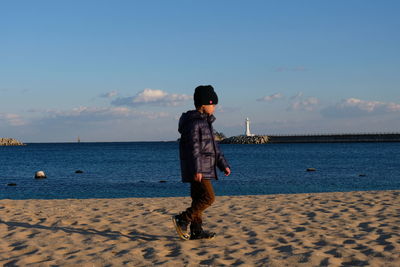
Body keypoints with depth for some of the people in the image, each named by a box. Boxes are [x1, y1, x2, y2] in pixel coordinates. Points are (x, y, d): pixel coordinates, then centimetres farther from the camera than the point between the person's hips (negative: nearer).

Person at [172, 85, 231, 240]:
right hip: (198, 169, -10)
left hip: (204, 168, 10)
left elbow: (213, 146, 23)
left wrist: (223, 165, 20)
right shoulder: (193, 123, -14)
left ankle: (196, 231, 14)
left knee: (199, 199, 10)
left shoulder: (205, 122, 19)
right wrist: (197, 170, -25)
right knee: (208, 198, -13)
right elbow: (193, 148, -20)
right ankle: (182, 220, -7)